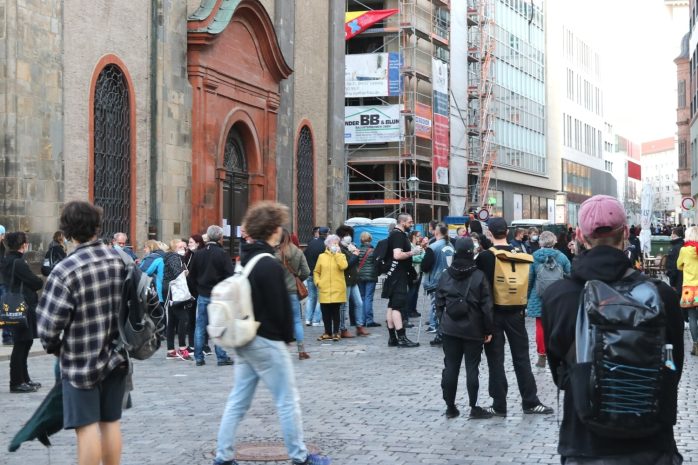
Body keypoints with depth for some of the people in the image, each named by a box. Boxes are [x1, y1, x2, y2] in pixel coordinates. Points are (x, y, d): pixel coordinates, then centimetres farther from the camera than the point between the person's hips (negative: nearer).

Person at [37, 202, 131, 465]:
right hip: (116, 357, 5)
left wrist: (53, 347, 2)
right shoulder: (120, 260, -2)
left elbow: (49, 322, -18)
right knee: (111, 422, 14)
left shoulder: (65, 271, -18)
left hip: (81, 361, -5)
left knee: (87, 427, 1)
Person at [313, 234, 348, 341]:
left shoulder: (341, 256, 7)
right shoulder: (322, 256, 8)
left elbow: (343, 266, -15)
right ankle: (328, 333, 16)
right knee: (326, 312, 5)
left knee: (335, 312, 2)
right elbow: (316, 272, 13)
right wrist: (317, 282, -3)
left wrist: (337, 253, -10)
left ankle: (336, 333, 10)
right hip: (324, 290, 1)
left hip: (337, 290, -1)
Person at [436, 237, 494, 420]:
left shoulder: (445, 276, 0)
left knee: (450, 367, 8)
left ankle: (450, 407, 12)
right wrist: (488, 329, -3)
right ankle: (474, 408, 5)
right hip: (473, 330, -3)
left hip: (449, 329, 3)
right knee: (472, 368, 2)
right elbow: (486, 305, -10)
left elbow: (439, 302, 5)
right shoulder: (479, 276, -11)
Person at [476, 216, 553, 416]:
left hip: (493, 312, -3)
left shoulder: (485, 256, -11)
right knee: (521, 357, 10)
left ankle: (499, 405, 6)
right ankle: (530, 401, 12)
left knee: (496, 360, 3)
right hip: (516, 312, 3)